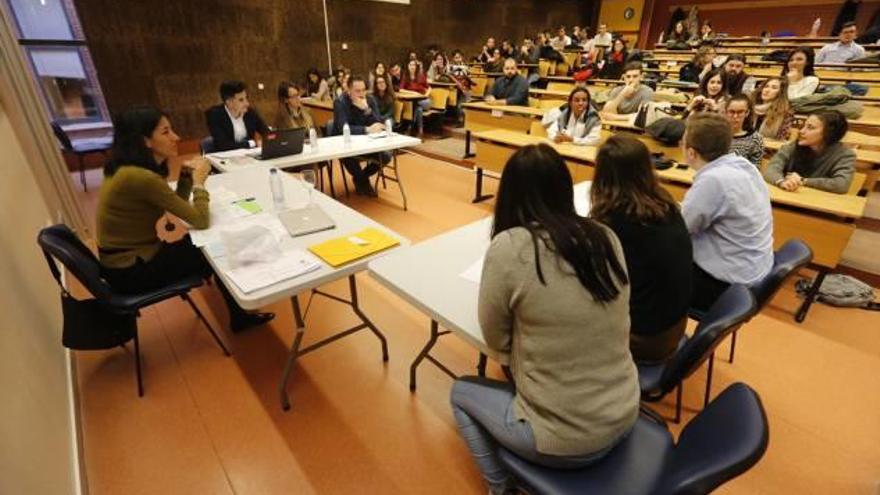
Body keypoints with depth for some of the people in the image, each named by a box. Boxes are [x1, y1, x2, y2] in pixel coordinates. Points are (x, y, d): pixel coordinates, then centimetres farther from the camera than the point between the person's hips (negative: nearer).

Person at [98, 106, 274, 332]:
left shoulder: (129, 168, 2)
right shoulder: (141, 177, -28)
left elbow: (179, 207, 10)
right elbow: (200, 221, -23)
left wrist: (187, 175, -5)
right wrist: (198, 181, -10)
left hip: (126, 257, 8)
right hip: (131, 270, -8)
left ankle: (239, 313, 26)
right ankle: (239, 317, 24)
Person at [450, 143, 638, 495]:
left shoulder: (508, 248, -24)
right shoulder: (606, 237, -7)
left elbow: (496, 341, -10)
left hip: (564, 439, -5)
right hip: (623, 417, 6)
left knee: (461, 392, 19)